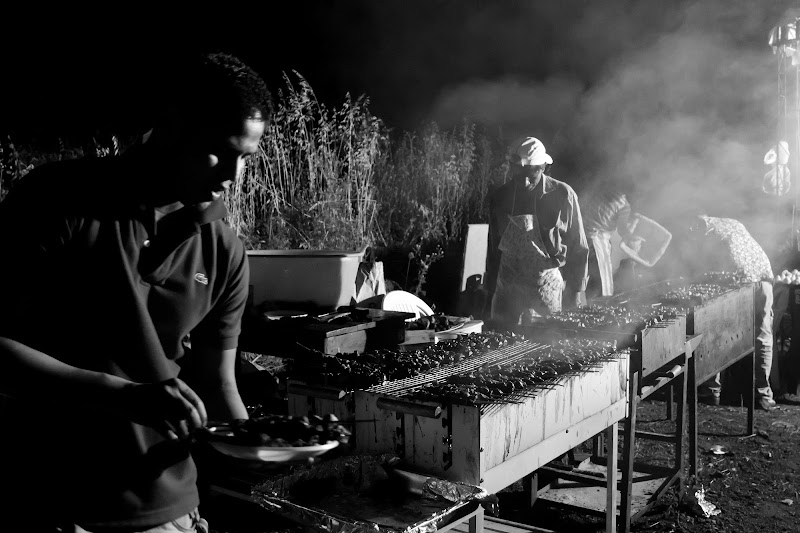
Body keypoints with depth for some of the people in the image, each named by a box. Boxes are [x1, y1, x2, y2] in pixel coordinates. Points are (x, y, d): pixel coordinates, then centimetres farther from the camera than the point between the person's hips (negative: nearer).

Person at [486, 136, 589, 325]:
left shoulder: (563, 195, -5)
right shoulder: (499, 198, 2)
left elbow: (578, 248, 0)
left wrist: (576, 292, -1)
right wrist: (491, 287, 10)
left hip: (550, 288, -2)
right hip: (509, 292, 2)